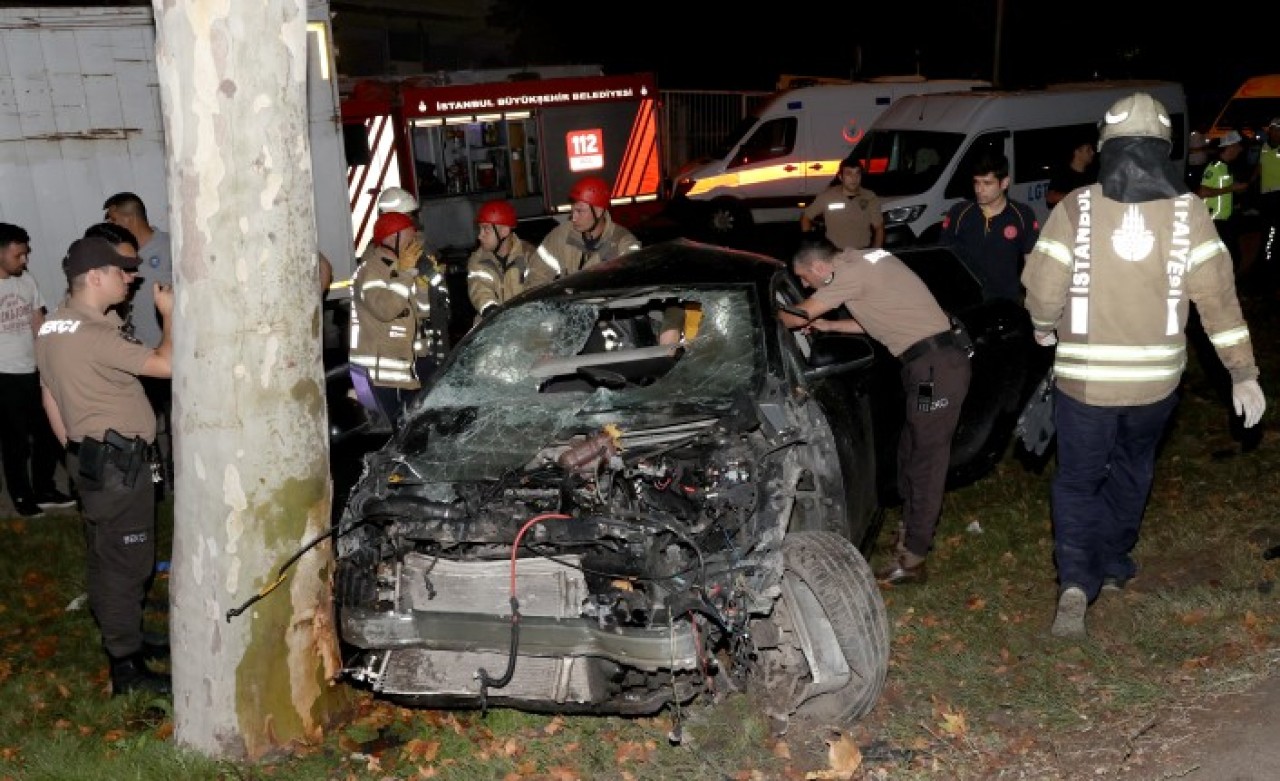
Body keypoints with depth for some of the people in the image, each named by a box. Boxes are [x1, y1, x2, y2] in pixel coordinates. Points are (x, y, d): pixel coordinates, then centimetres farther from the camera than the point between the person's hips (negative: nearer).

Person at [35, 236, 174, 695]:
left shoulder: (51, 329, 9)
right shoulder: (94, 334, -22)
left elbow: (50, 400, 16)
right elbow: (166, 365, -26)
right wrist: (168, 314, -11)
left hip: (89, 459, 10)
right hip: (118, 463, -10)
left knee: (106, 558, 20)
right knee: (127, 562, -4)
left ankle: (121, 637, 34)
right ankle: (127, 668, 1)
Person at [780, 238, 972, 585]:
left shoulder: (849, 271, -14)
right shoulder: (863, 260, 15)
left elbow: (797, 317, -11)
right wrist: (829, 326, 24)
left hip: (936, 366, -10)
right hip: (939, 360, 10)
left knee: (925, 462, -5)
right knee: (911, 455, 18)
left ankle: (912, 560, 0)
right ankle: (911, 531, 32)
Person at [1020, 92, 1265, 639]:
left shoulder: (1076, 209, -10)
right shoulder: (1187, 211, -5)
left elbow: (1042, 289, -8)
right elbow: (1217, 296, -6)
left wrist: (1044, 328, 14)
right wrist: (1243, 373, -1)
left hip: (1085, 376, -2)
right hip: (1156, 376, 2)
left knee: (1077, 480, 10)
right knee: (1131, 471, 25)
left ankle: (1075, 583, -8)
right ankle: (1114, 564, 38)